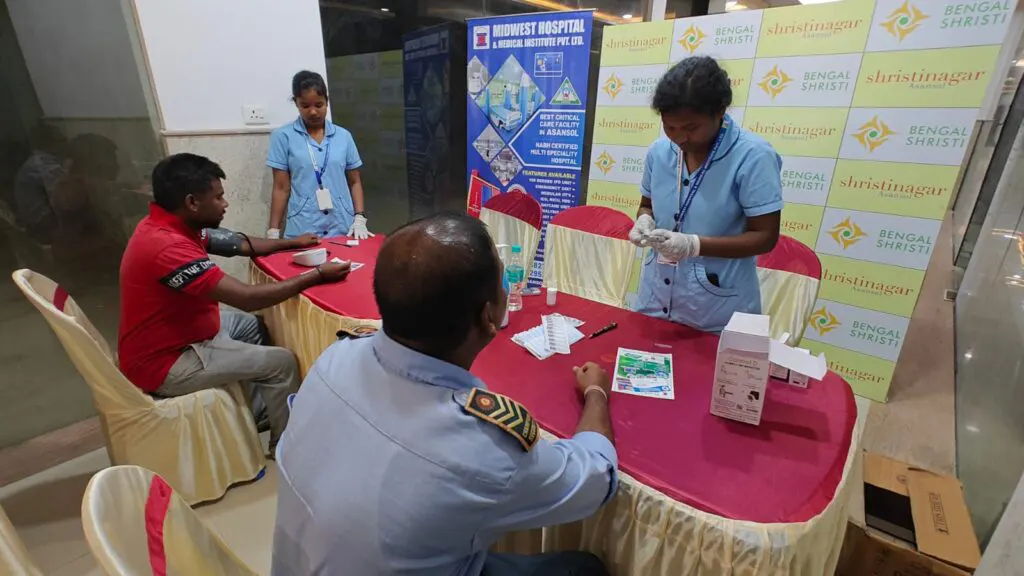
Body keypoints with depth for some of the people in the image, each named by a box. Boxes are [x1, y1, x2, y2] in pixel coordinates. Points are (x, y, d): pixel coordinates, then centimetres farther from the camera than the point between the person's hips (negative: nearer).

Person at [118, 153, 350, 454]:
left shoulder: (169, 226, 0)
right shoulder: (168, 246, -32)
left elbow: (241, 244, 10)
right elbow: (247, 298, -34)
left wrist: (292, 243, 15)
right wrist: (316, 276, -27)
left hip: (173, 337, 11)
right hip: (166, 362, -10)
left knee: (248, 323, 23)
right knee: (281, 362, -10)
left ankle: (262, 412, 31)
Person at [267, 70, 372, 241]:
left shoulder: (343, 136, 7)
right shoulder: (283, 136, 1)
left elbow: (355, 182, 10)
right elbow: (281, 188, 2)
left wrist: (359, 219, -1)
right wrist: (273, 233, 0)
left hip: (343, 229, 2)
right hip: (303, 232, -2)